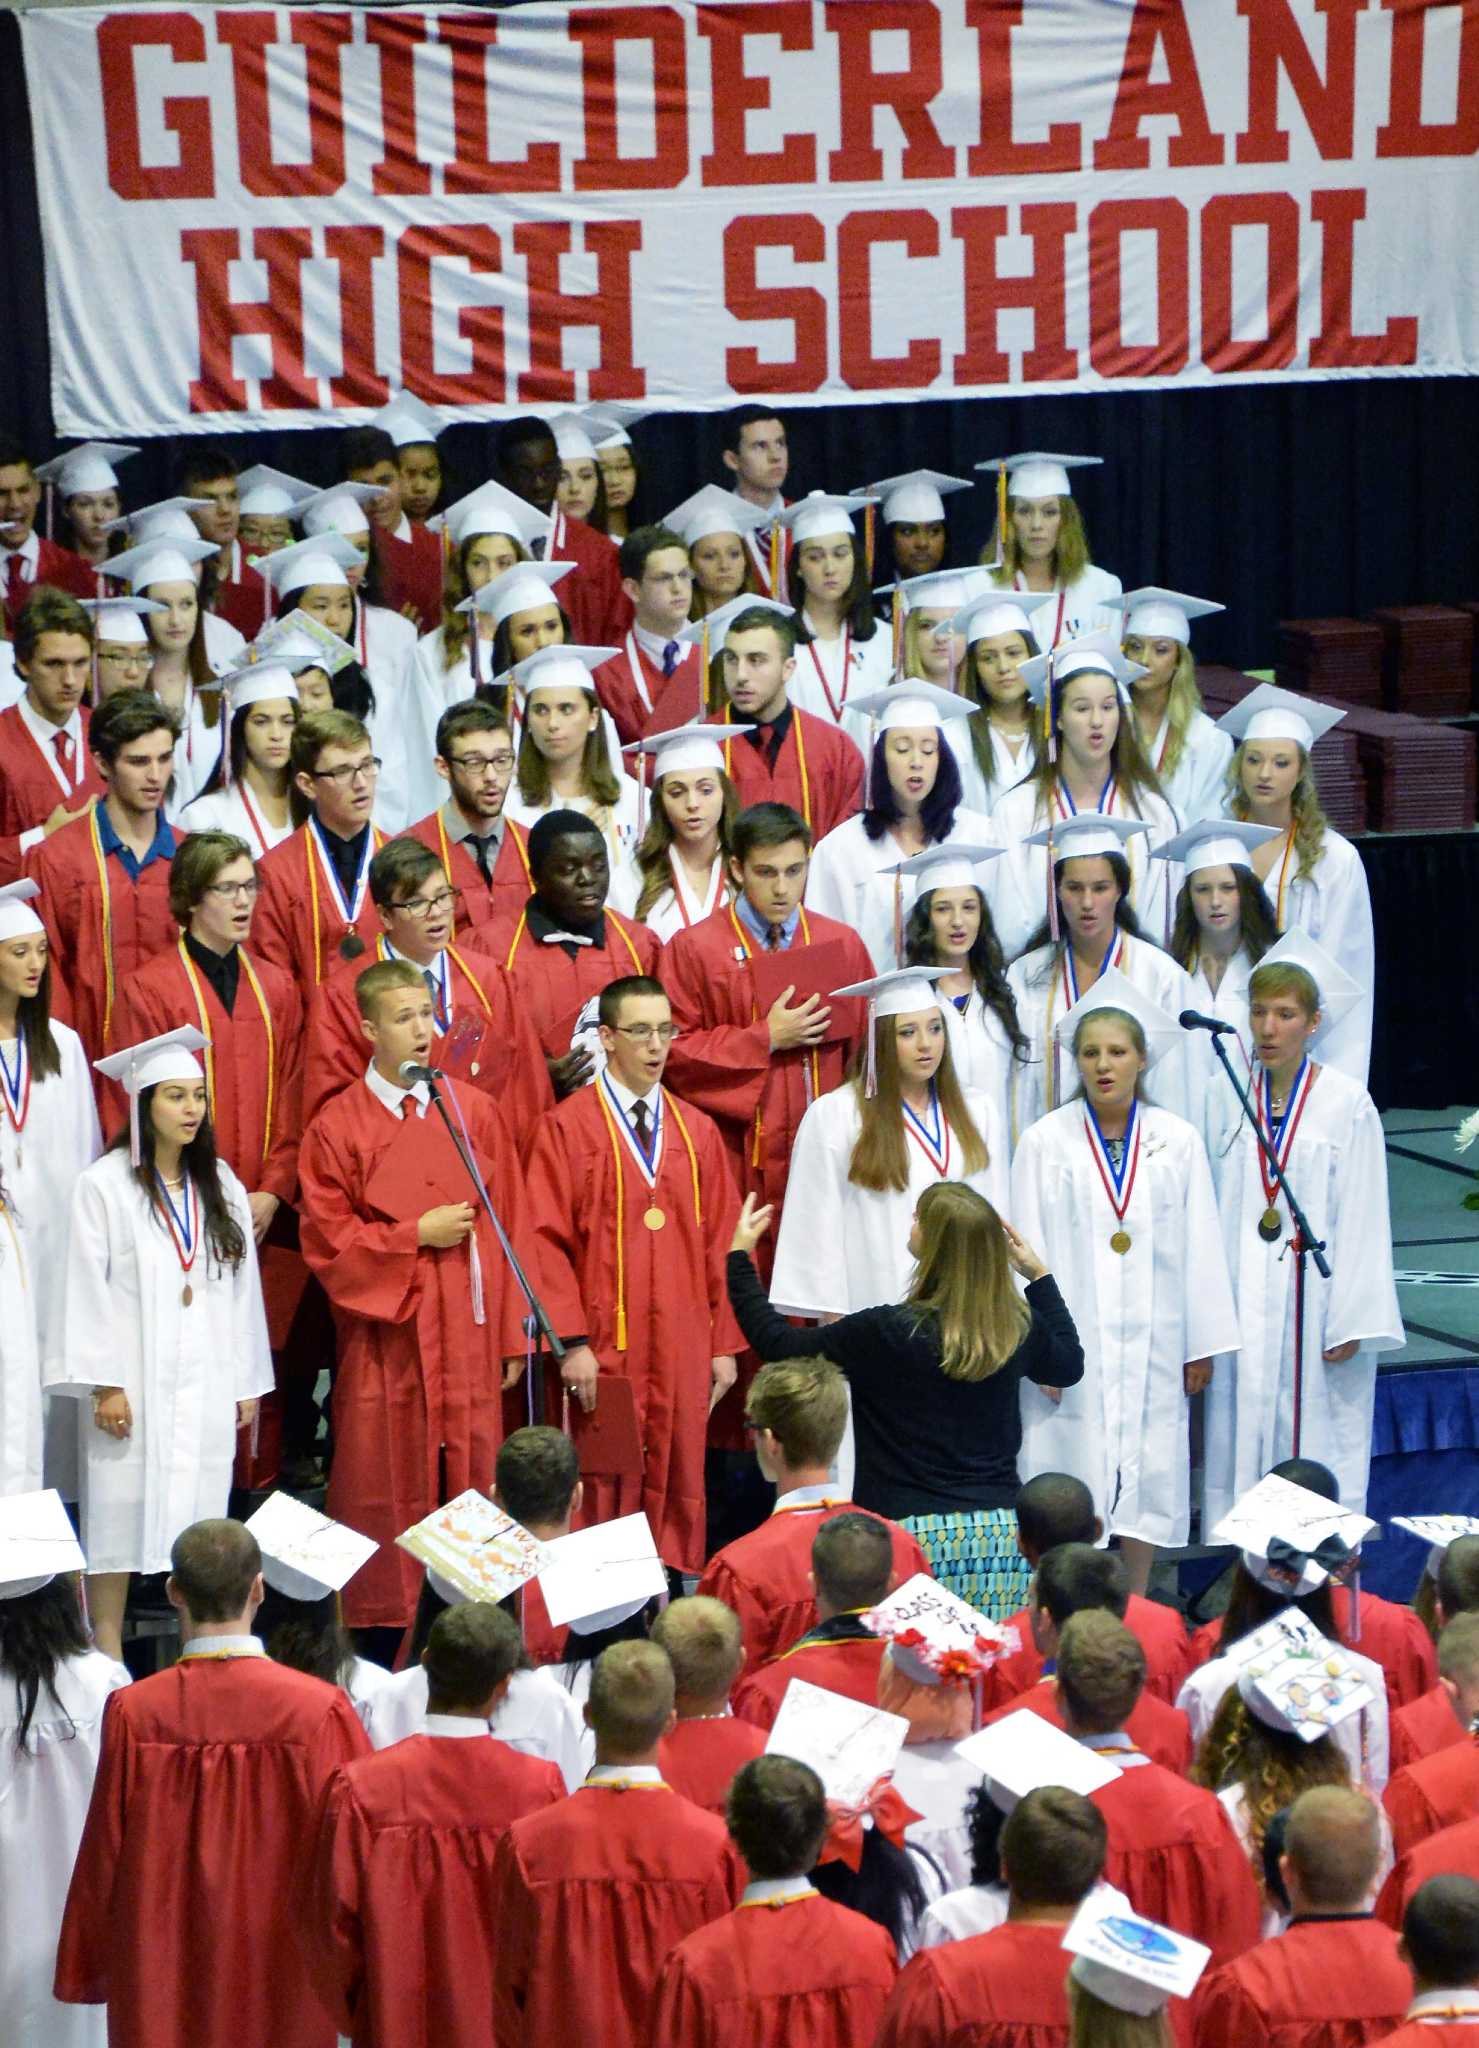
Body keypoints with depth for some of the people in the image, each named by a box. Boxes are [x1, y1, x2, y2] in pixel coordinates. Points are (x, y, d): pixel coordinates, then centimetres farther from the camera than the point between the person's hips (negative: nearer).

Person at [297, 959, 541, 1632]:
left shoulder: (474, 1111, 6)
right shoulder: (339, 1126, -2)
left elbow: (509, 1227, 7)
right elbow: (328, 1241, -5)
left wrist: (511, 1336, 3)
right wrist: (418, 1235, -11)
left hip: (466, 1331, 2)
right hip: (384, 1337, -2)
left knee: (468, 1473, 3)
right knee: (388, 1488, 1)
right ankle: (384, 1622, 8)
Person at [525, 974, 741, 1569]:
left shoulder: (697, 1132, 9)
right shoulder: (567, 1128, -4)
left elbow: (720, 1243, 11)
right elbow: (548, 1242, -7)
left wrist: (724, 1344, 6)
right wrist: (571, 1341, -13)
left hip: (681, 1345, 4)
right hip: (605, 1342, -4)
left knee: (677, 1485, 7)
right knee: (605, 1487, 0)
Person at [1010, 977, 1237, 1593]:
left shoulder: (1177, 1142, 3)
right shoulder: (1045, 1142, -2)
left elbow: (1199, 1247, 5)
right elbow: (1028, 1248, -2)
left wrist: (1202, 1344, 4)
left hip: (1151, 1344, 2)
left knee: (1146, 1474, 5)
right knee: (1072, 1487, -1)